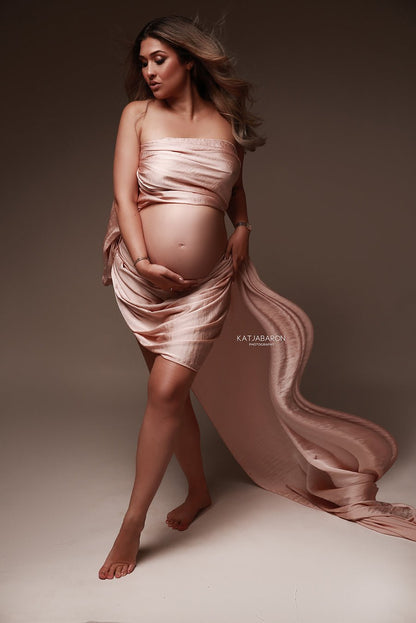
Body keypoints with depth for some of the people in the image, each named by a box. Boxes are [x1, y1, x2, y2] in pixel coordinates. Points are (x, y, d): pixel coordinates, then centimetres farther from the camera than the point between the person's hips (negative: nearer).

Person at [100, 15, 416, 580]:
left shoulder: (227, 122, 9)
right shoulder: (138, 114, 5)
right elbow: (124, 192, -4)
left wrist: (243, 227, 4)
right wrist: (143, 261, -15)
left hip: (205, 285, -1)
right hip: (142, 278, 1)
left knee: (167, 391, -11)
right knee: (172, 390, 10)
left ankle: (133, 523, 6)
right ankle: (199, 490, 34)